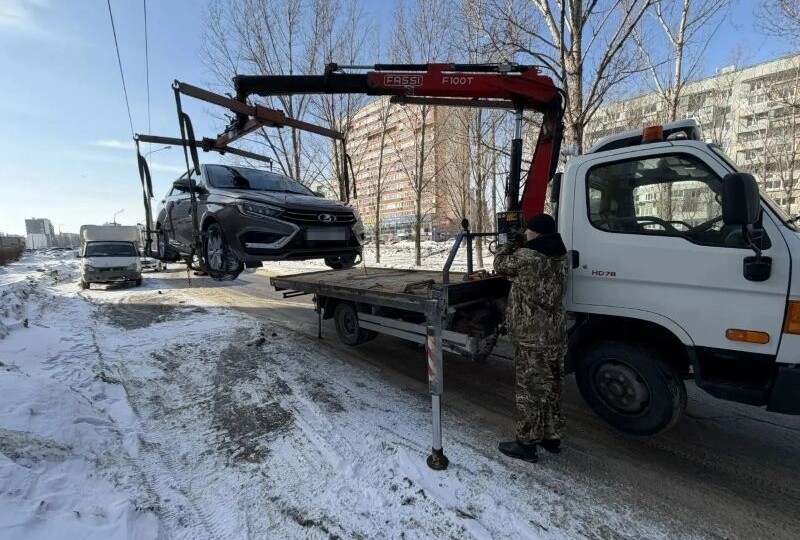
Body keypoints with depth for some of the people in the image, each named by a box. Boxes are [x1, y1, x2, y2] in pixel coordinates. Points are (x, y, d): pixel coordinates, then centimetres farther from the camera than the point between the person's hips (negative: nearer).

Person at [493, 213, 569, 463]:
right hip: (556, 334, 8)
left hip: (531, 336, -8)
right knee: (551, 387, 19)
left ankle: (526, 443, 18)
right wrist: (518, 247, 15)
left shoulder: (526, 256, -19)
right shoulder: (560, 256, 6)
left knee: (529, 390, 4)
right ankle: (551, 437, 34)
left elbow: (500, 265, 0)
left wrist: (509, 245, 16)